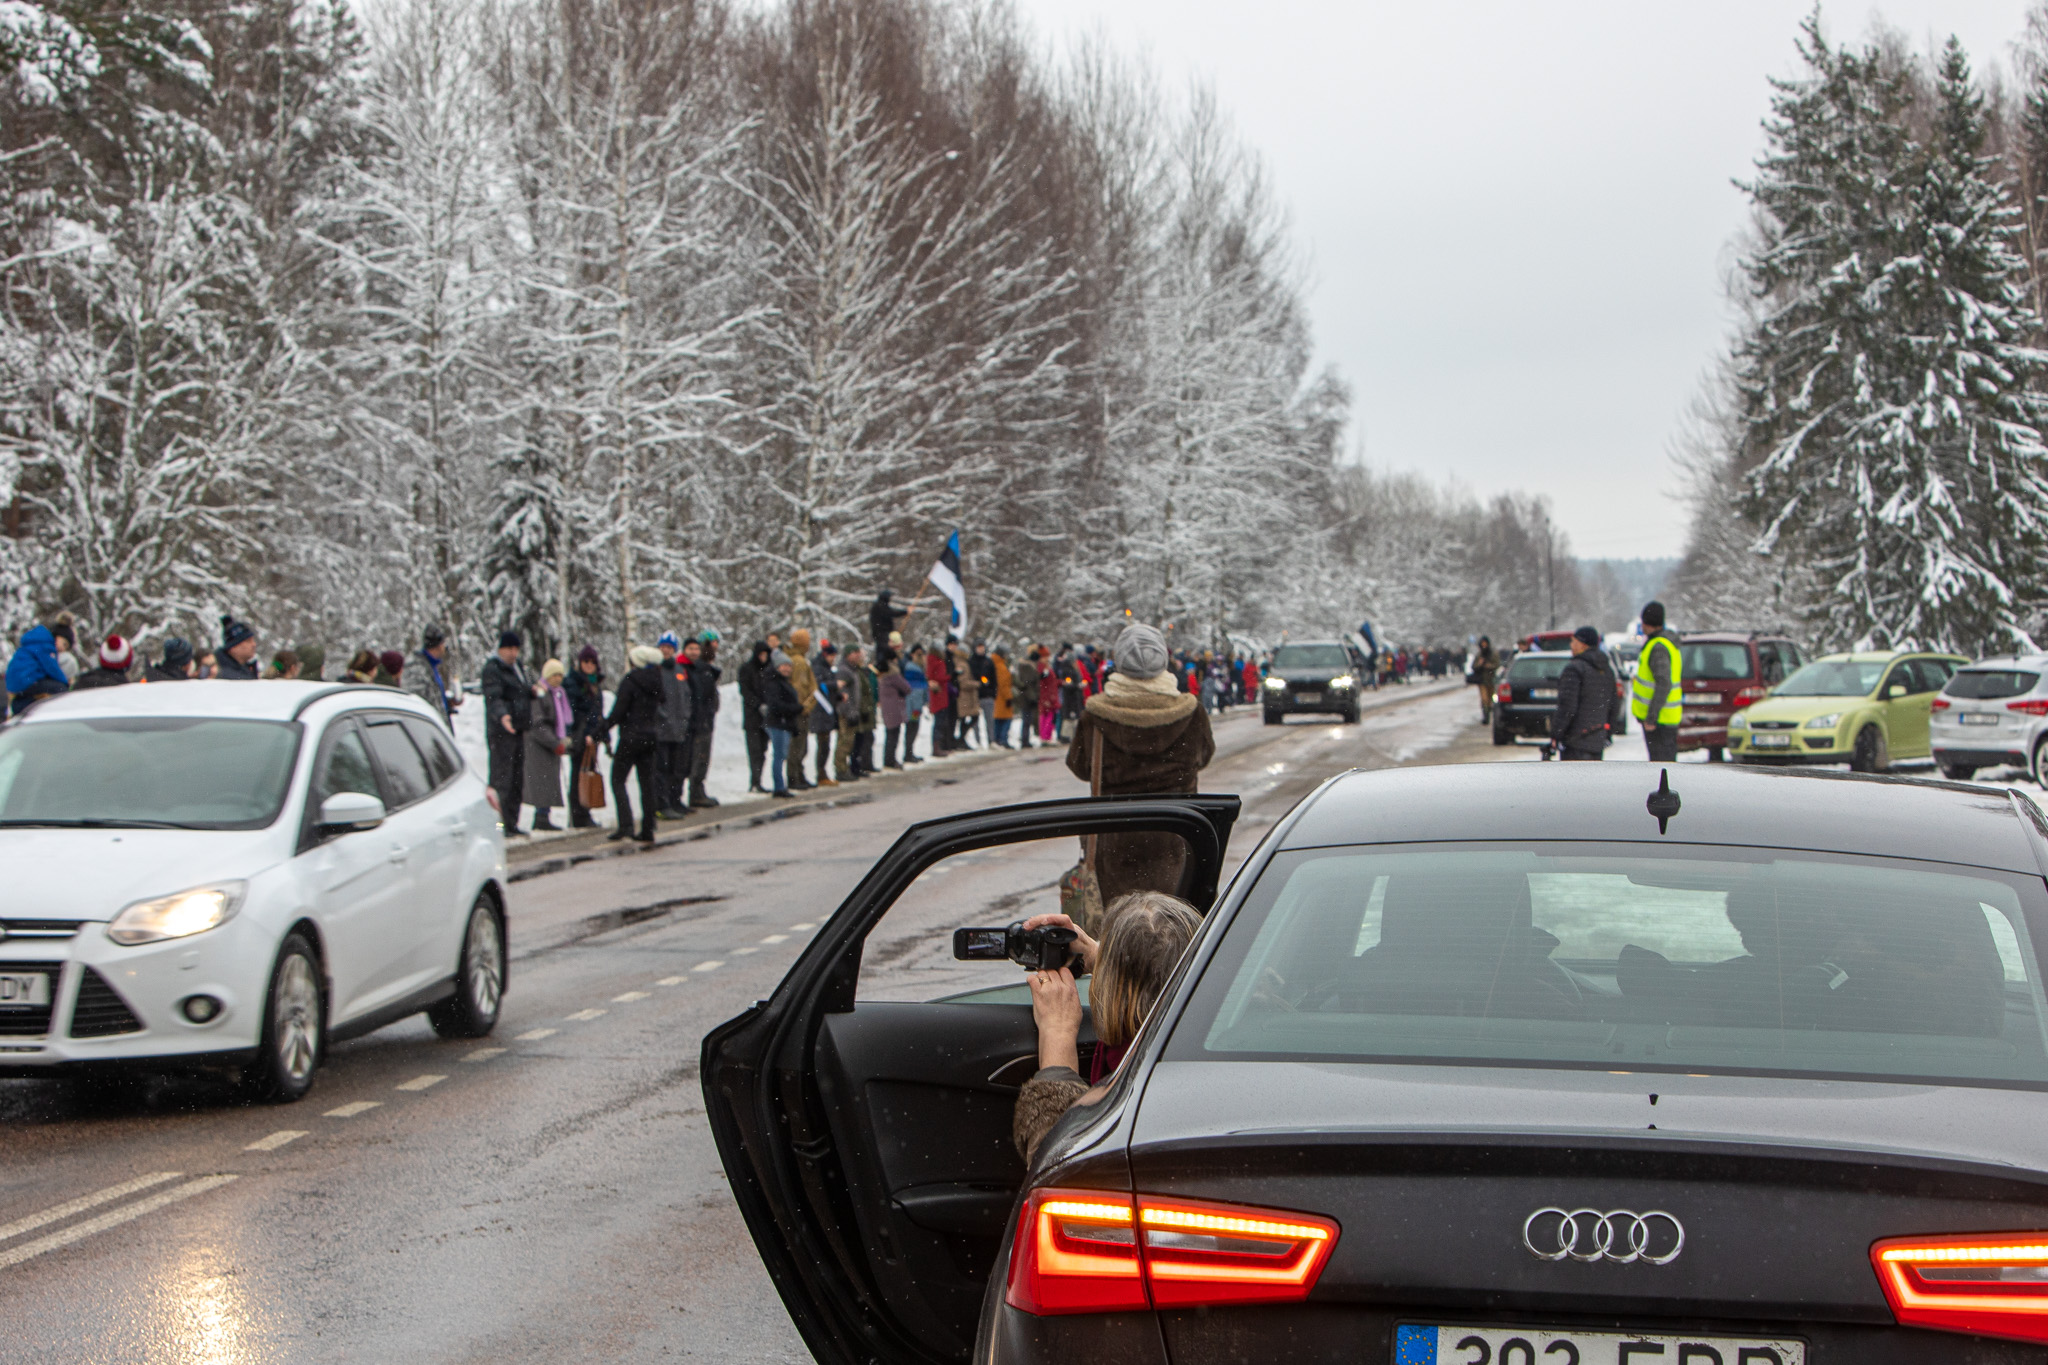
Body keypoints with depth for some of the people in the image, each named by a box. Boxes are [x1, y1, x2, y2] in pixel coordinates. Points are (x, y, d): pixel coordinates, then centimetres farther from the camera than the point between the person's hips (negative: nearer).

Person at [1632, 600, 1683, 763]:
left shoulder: (1658, 647, -18)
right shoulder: (1666, 643, 14)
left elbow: (1663, 684, -27)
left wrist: (1651, 717, -25)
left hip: (1659, 719, -10)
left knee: (1662, 762, -10)